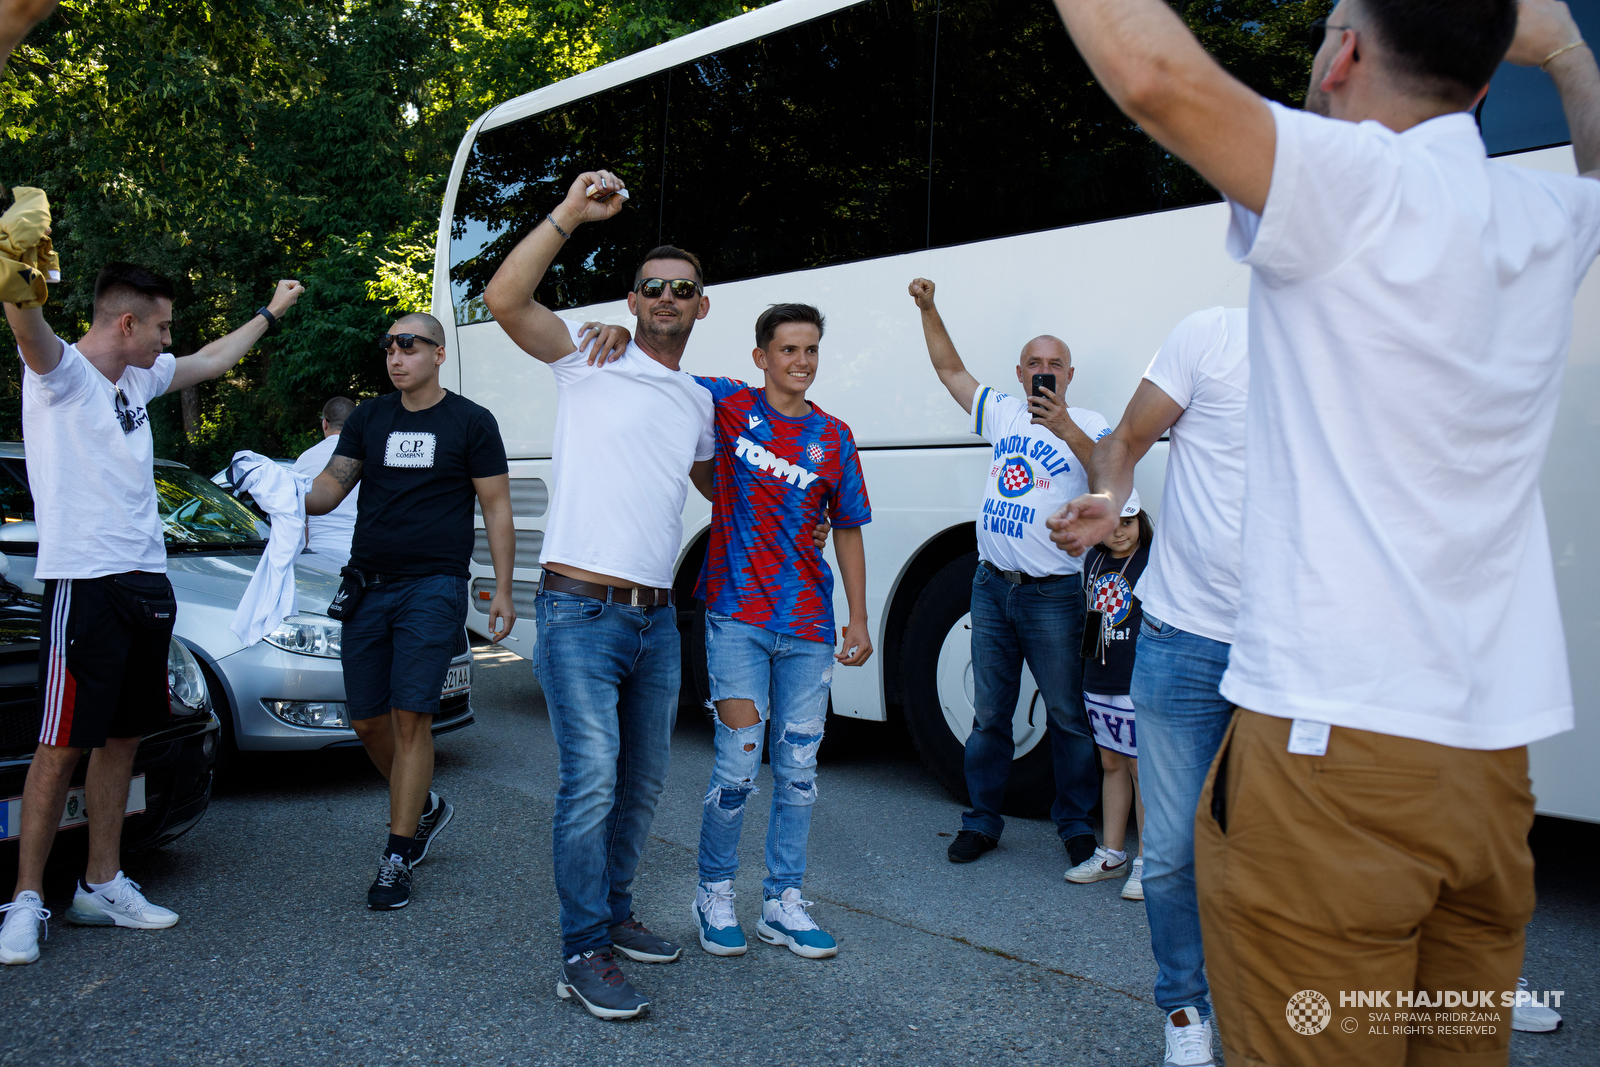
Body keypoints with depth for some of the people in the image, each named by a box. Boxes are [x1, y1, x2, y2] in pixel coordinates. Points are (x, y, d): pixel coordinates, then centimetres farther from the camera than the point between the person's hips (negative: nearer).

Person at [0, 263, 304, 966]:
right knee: (61, 748, -4)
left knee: (122, 739, 12)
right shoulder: (60, 373, -9)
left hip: (146, 583, 8)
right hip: (83, 585, -8)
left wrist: (272, 312, 43)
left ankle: (102, 886, 23)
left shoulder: (141, 377, 14)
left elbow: (213, 359, 32)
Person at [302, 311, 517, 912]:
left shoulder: (470, 422, 1)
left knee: (410, 717, -9)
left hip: (433, 587, -5)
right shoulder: (368, 419, 13)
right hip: (367, 587, 5)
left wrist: (502, 591, -4)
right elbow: (332, 485, 8)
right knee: (367, 721, 8)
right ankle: (425, 808, 32)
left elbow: (497, 508, 1)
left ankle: (397, 856, 1)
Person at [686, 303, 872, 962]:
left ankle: (782, 904, 21)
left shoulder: (834, 438, 8)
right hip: (737, 617, -3)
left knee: (799, 770, 7)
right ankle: (714, 893, 16)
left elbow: (848, 531, 12)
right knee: (739, 766, -6)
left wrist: (859, 619, 7)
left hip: (807, 625, 3)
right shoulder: (728, 405, 2)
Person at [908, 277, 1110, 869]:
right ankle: (982, 820, 22)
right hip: (992, 585, 4)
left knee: (1068, 715, 4)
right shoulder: (1002, 412, 11)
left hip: (1052, 594, -4)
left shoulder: (1086, 424, -3)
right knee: (989, 712, 11)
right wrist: (928, 309, 16)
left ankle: (1076, 825, 18)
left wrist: (1065, 430, -32)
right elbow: (950, 368, 20)